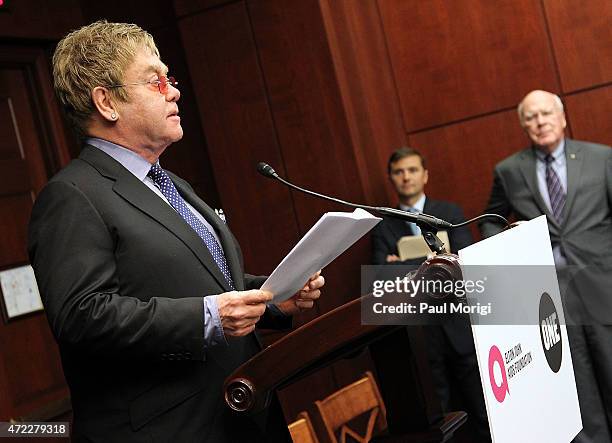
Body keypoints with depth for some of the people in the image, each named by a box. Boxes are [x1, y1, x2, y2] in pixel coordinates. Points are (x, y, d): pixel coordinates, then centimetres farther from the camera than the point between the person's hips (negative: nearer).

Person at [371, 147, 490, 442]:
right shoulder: (383, 228, 5)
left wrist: (406, 267, -16)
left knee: (483, 412, 5)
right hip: (419, 334, 0)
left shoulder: (450, 213, 6)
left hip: (460, 326, 0)